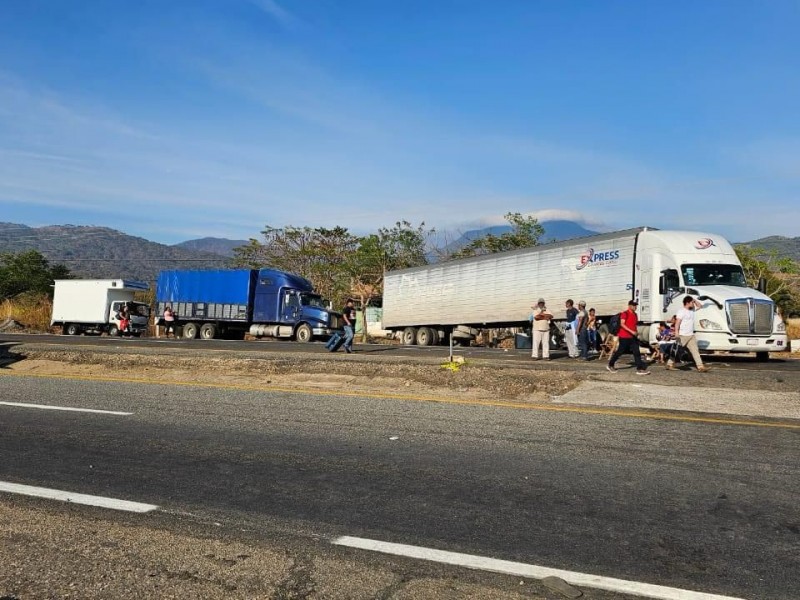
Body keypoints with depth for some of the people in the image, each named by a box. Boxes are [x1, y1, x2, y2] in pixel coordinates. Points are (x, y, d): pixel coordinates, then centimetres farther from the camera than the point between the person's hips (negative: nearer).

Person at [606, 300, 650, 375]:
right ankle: (610, 365, 19)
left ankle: (640, 369, -5)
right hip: (624, 337, -7)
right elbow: (622, 324, -22)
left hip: (633, 337, 7)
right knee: (620, 351, 3)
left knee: (637, 352, -2)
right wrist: (631, 331, -27)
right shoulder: (625, 314, -11)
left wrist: (636, 332, 10)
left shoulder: (635, 315, 15)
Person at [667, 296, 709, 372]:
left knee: (695, 350, 0)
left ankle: (700, 366, -4)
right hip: (682, 335, -7)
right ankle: (670, 364, 15)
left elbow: (700, 306, 26)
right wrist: (676, 334, -25)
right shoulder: (681, 312, -14)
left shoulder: (692, 310, 11)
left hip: (691, 335, 7)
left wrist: (694, 300, 8)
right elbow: (677, 323, -18)